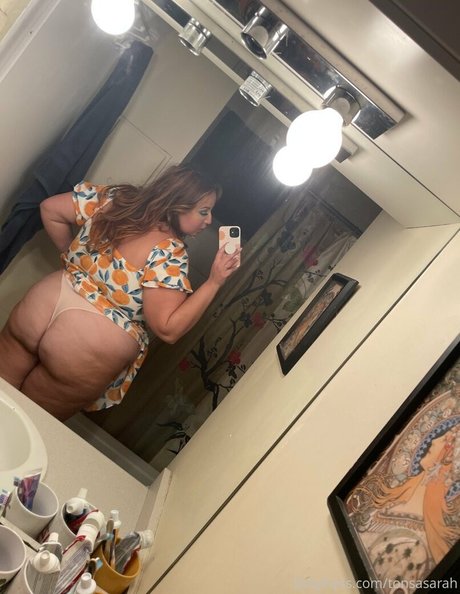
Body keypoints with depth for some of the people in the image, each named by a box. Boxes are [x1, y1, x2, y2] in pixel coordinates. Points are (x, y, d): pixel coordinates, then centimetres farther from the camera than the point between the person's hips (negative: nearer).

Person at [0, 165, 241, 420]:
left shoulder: (115, 198, -3)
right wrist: (214, 282, -20)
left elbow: (50, 209, 6)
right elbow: (168, 329, -21)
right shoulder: (170, 254, -21)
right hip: (91, 348, -5)